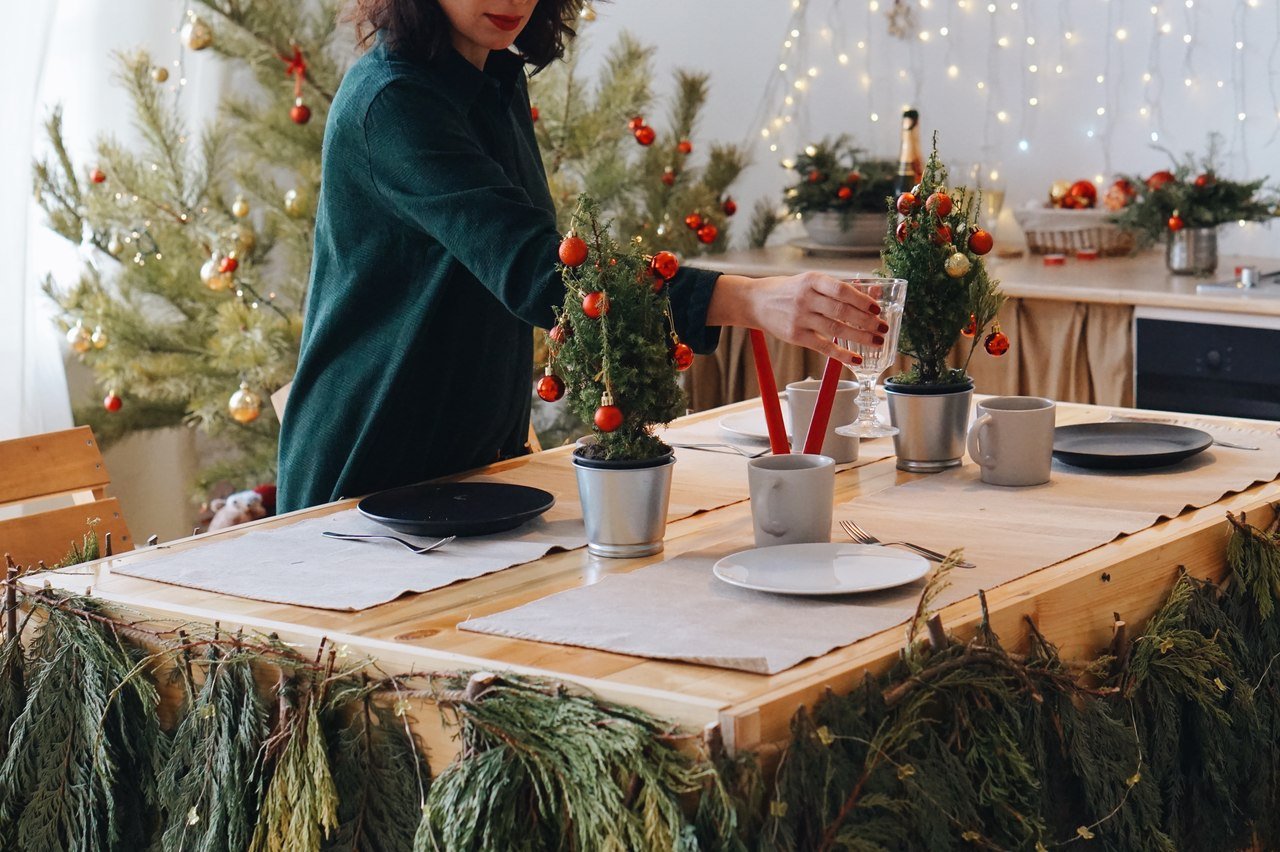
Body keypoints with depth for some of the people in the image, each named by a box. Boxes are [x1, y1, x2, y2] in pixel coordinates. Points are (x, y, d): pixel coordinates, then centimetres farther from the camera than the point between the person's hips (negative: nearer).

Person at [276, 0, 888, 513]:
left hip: (480, 457, 8)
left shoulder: (502, 82, 7)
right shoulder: (391, 102, -22)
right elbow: (530, 267, -34)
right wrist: (747, 300, -43)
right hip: (369, 470, -8)